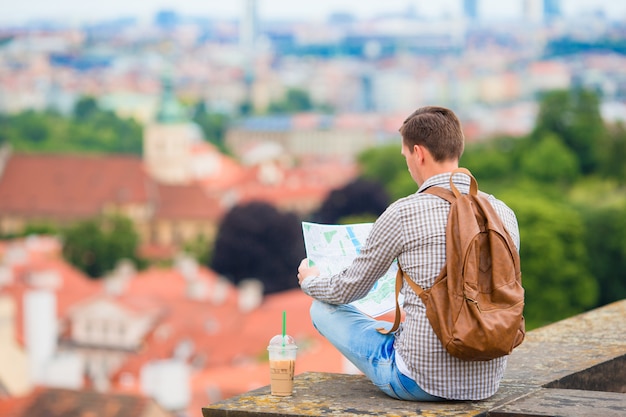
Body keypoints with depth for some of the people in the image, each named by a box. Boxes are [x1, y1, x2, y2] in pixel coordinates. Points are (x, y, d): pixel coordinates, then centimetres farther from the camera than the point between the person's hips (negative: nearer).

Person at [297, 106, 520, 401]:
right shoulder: (504, 214, 1)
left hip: (421, 382, -6)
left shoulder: (402, 214, -14)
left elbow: (348, 291, 1)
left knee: (323, 308, 15)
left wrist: (309, 280, 25)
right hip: (487, 382, 6)